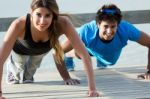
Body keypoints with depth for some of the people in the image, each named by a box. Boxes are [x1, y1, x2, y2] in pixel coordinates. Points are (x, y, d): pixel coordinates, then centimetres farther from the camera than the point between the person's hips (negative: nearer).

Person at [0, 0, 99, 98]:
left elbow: (85, 55, -42)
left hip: (42, 49, 1)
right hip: (20, 47, -1)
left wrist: (92, 88, -49)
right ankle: (12, 66, 53)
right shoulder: (19, 24, -47)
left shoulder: (62, 23, -44)